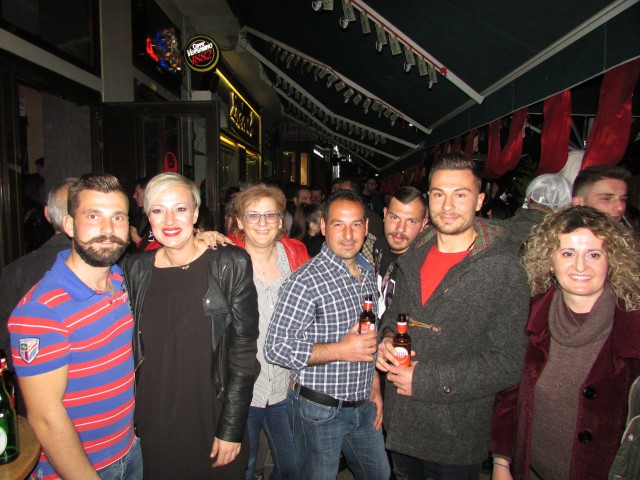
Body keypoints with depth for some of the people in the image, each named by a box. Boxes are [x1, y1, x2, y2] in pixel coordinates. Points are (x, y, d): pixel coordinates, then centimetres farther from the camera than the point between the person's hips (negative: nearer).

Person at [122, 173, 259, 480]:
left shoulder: (230, 264, -11)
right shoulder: (135, 269, -1)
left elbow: (243, 353, -10)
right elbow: (131, 350, 6)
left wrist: (231, 429, -11)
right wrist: (130, 421, 3)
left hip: (212, 422, -2)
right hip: (152, 427, 3)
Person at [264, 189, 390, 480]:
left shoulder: (367, 273, 4)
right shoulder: (306, 281, -22)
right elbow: (276, 348, -22)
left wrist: (373, 384, 11)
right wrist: (341, 350, -26)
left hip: (363, 405, 7)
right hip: (319, 411, -7)